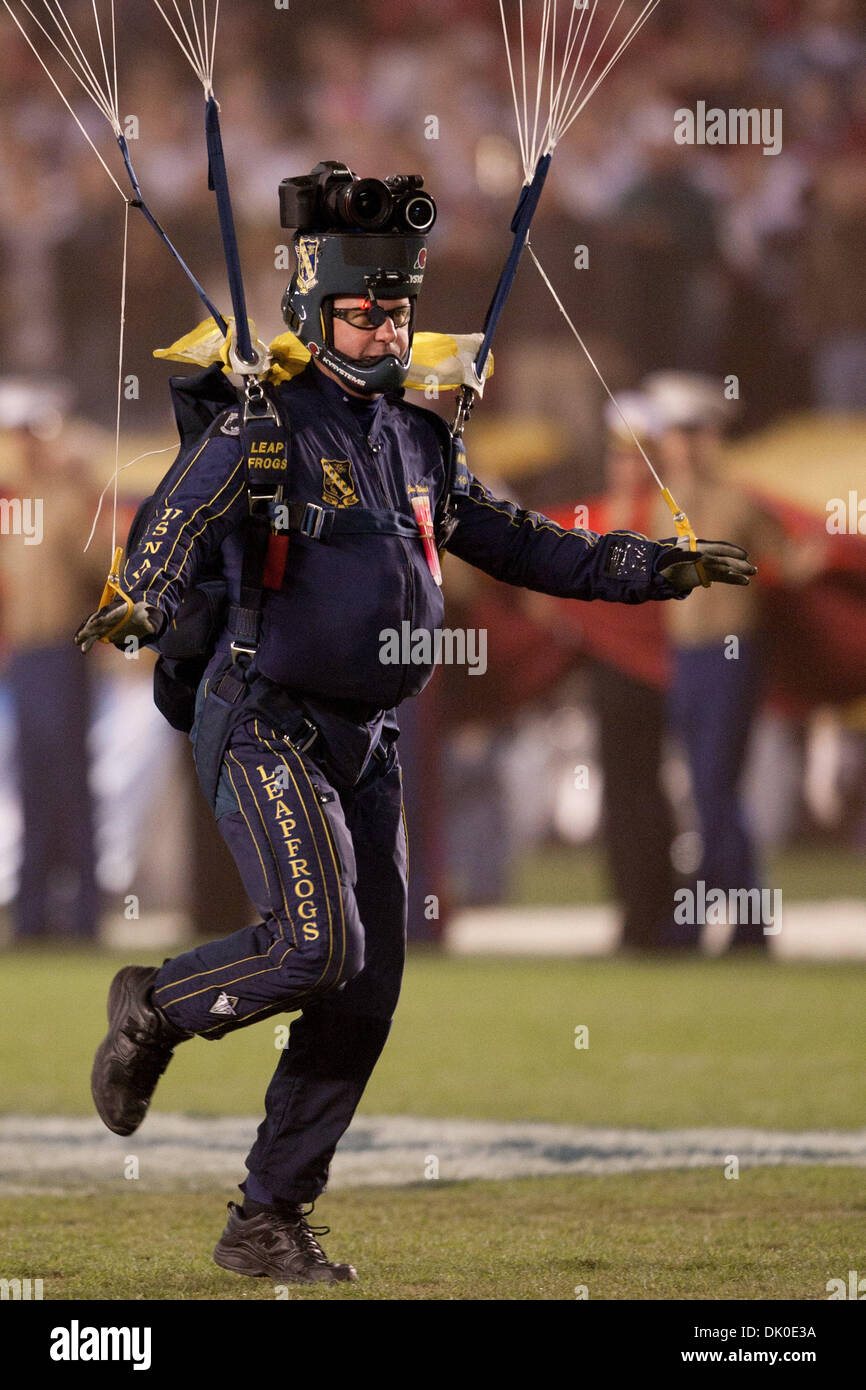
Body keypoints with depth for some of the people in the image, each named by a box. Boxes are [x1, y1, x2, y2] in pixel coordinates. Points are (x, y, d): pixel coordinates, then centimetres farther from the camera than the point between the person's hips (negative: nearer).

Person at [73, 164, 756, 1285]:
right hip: (265, 728, -7)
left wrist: (657, 569, 19)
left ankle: (267, 1222, 10)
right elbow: (184, 521, -25)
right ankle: (155, 1006, 7)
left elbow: (515, 543, 22)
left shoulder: (418, 441, 13)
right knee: (320, 947, -22)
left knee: (367, 994, 2)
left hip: (367, 742, 7)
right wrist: (140, 605, -46)